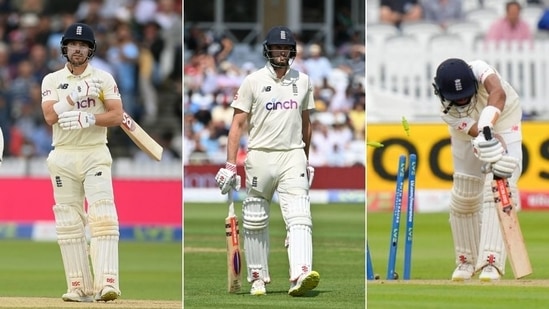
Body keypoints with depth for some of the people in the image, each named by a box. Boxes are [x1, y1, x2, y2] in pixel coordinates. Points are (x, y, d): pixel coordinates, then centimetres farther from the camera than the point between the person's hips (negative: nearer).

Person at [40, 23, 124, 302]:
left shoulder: (103, 79, 6)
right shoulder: (51, 80, 8)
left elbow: (117, 115, -3)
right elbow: (50, 116, -7)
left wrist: (87, 118, -17)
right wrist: (76, 95, -17)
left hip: (95, 154, -2)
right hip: (63, 156, 2)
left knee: (102, 218, -15)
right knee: (68, 223, 0)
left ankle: (107, 284, -23)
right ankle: (79, 287, 4)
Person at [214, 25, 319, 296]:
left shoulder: (303, 81, 10)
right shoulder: (253, 81, 0)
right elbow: (238, 123, -2)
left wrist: (306, 160, 23)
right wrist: (230, 165, -10)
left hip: (293, 157, 1)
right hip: (260, 156, -1)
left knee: (299, 218, -15)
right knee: (255, 222, 6)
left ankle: (300, 276, -28)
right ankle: (257, 278, 19)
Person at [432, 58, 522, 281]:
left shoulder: (478, 70, -37)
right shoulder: (448, 112, -31)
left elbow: (498, 93, -58)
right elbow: (476, 133, -43)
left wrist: (487, 121, -75)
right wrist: (496, 150, -64)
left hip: (504, 122, -2)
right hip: (467, 135, 2)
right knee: (464, 197, 4)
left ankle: (491, 262, -24)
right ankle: (467, 260, 26)